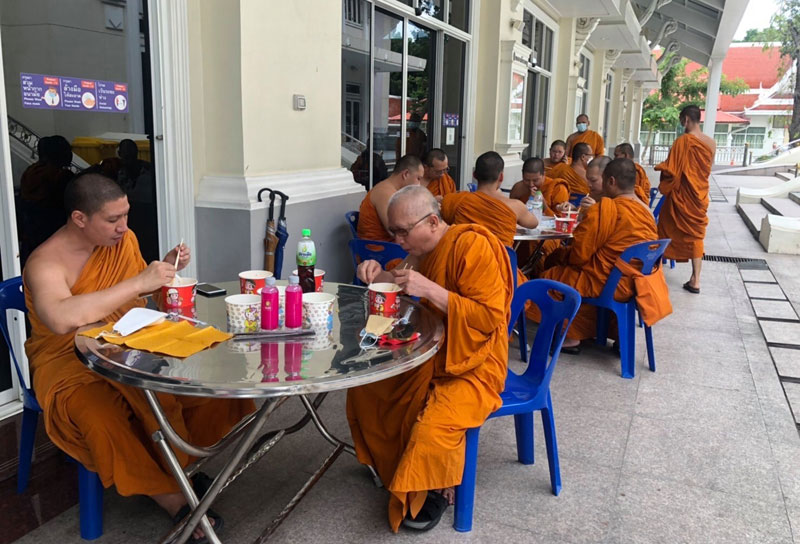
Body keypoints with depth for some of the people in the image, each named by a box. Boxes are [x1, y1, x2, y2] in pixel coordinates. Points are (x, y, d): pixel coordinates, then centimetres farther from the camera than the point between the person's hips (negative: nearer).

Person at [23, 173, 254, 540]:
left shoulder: (124, 239, 1)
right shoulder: (45, 263, -18)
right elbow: (61, 319, -40)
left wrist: (166, 269, -4)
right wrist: (140, 281, -38)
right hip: (69, 363, -5)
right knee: (103, 419, -35)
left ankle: (185, 459, 5)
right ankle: (170, 495, -15)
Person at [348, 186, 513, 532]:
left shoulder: (472, 245, -22)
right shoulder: (422, 249, 2)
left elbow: (490, 317, -26)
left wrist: (429, 289, -32)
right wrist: (380, 277, -7)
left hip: (474, 367, -8)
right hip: (430, 358, 9)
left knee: (432, 430, -29)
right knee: (363, 388, 8)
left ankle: (437, 490, 5)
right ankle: (394, 470, 25)